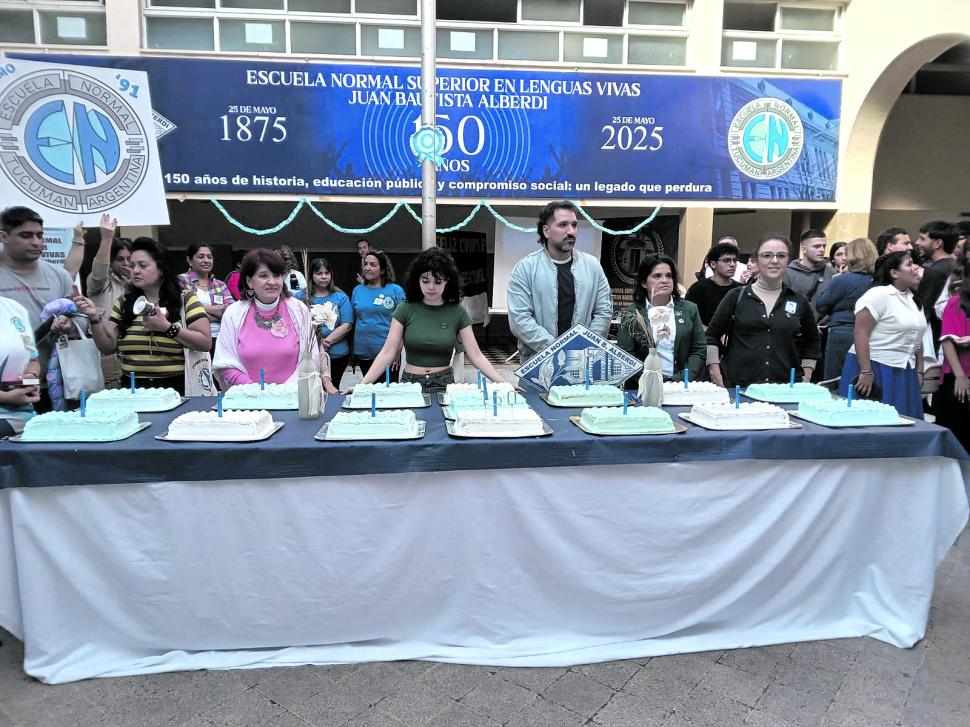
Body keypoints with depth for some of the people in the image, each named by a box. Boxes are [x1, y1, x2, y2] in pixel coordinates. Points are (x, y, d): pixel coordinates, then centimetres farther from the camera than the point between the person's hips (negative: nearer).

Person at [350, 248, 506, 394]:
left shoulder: (458, 312, 0)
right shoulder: (405, 309, -2)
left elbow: (475, 355, -1)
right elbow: (387, 353, -4)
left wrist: (502, 382, -13)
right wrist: (363, 385, -15)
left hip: (444, 385, 0)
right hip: (410, 384, 0)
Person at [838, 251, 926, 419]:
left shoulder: (914, 299, 13)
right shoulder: (878, 295, -11)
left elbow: (917, 338, 20)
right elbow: (860, 334, -17)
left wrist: (919, 371, 16)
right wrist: (866, 372, -20)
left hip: (904, 374, 7)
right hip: (874, 369, -7)